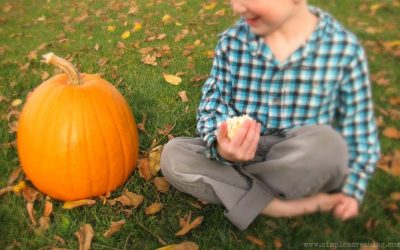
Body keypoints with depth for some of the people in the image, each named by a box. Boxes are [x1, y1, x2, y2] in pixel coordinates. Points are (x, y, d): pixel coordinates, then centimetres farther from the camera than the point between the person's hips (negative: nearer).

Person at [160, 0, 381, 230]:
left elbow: (360, 128, -3)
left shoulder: (344, 48, -11)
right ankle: (285, 206, -20)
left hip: (304, 167, -2)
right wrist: (221, 146, -27)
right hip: (241, 156, 2)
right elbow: (212, 107, -5)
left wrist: (351, 191, -10)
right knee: (172, 155, -19)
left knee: (324, 143, -35)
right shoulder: (232, 42, -6)